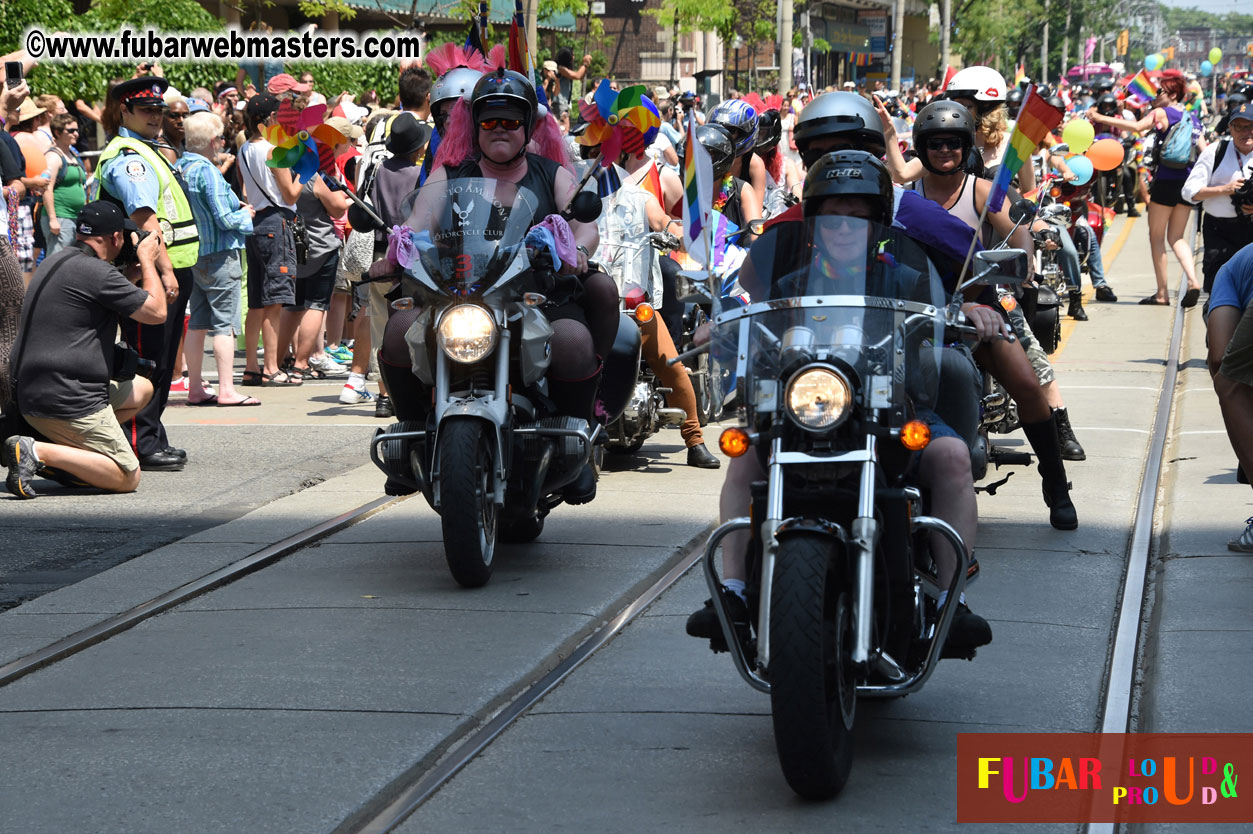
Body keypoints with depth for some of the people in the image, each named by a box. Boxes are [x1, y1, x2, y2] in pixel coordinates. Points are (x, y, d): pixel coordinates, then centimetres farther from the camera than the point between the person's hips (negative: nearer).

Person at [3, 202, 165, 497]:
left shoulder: (53, 263, 16)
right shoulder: (97, 271, -15)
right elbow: (156, 312, -9)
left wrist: (141, 268, 33)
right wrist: (147, 260, 4)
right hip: (69, 403, -10)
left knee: (141, 389, 26)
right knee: (128, 478, -7)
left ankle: (67, 452, 10)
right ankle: (38, 451, -17)